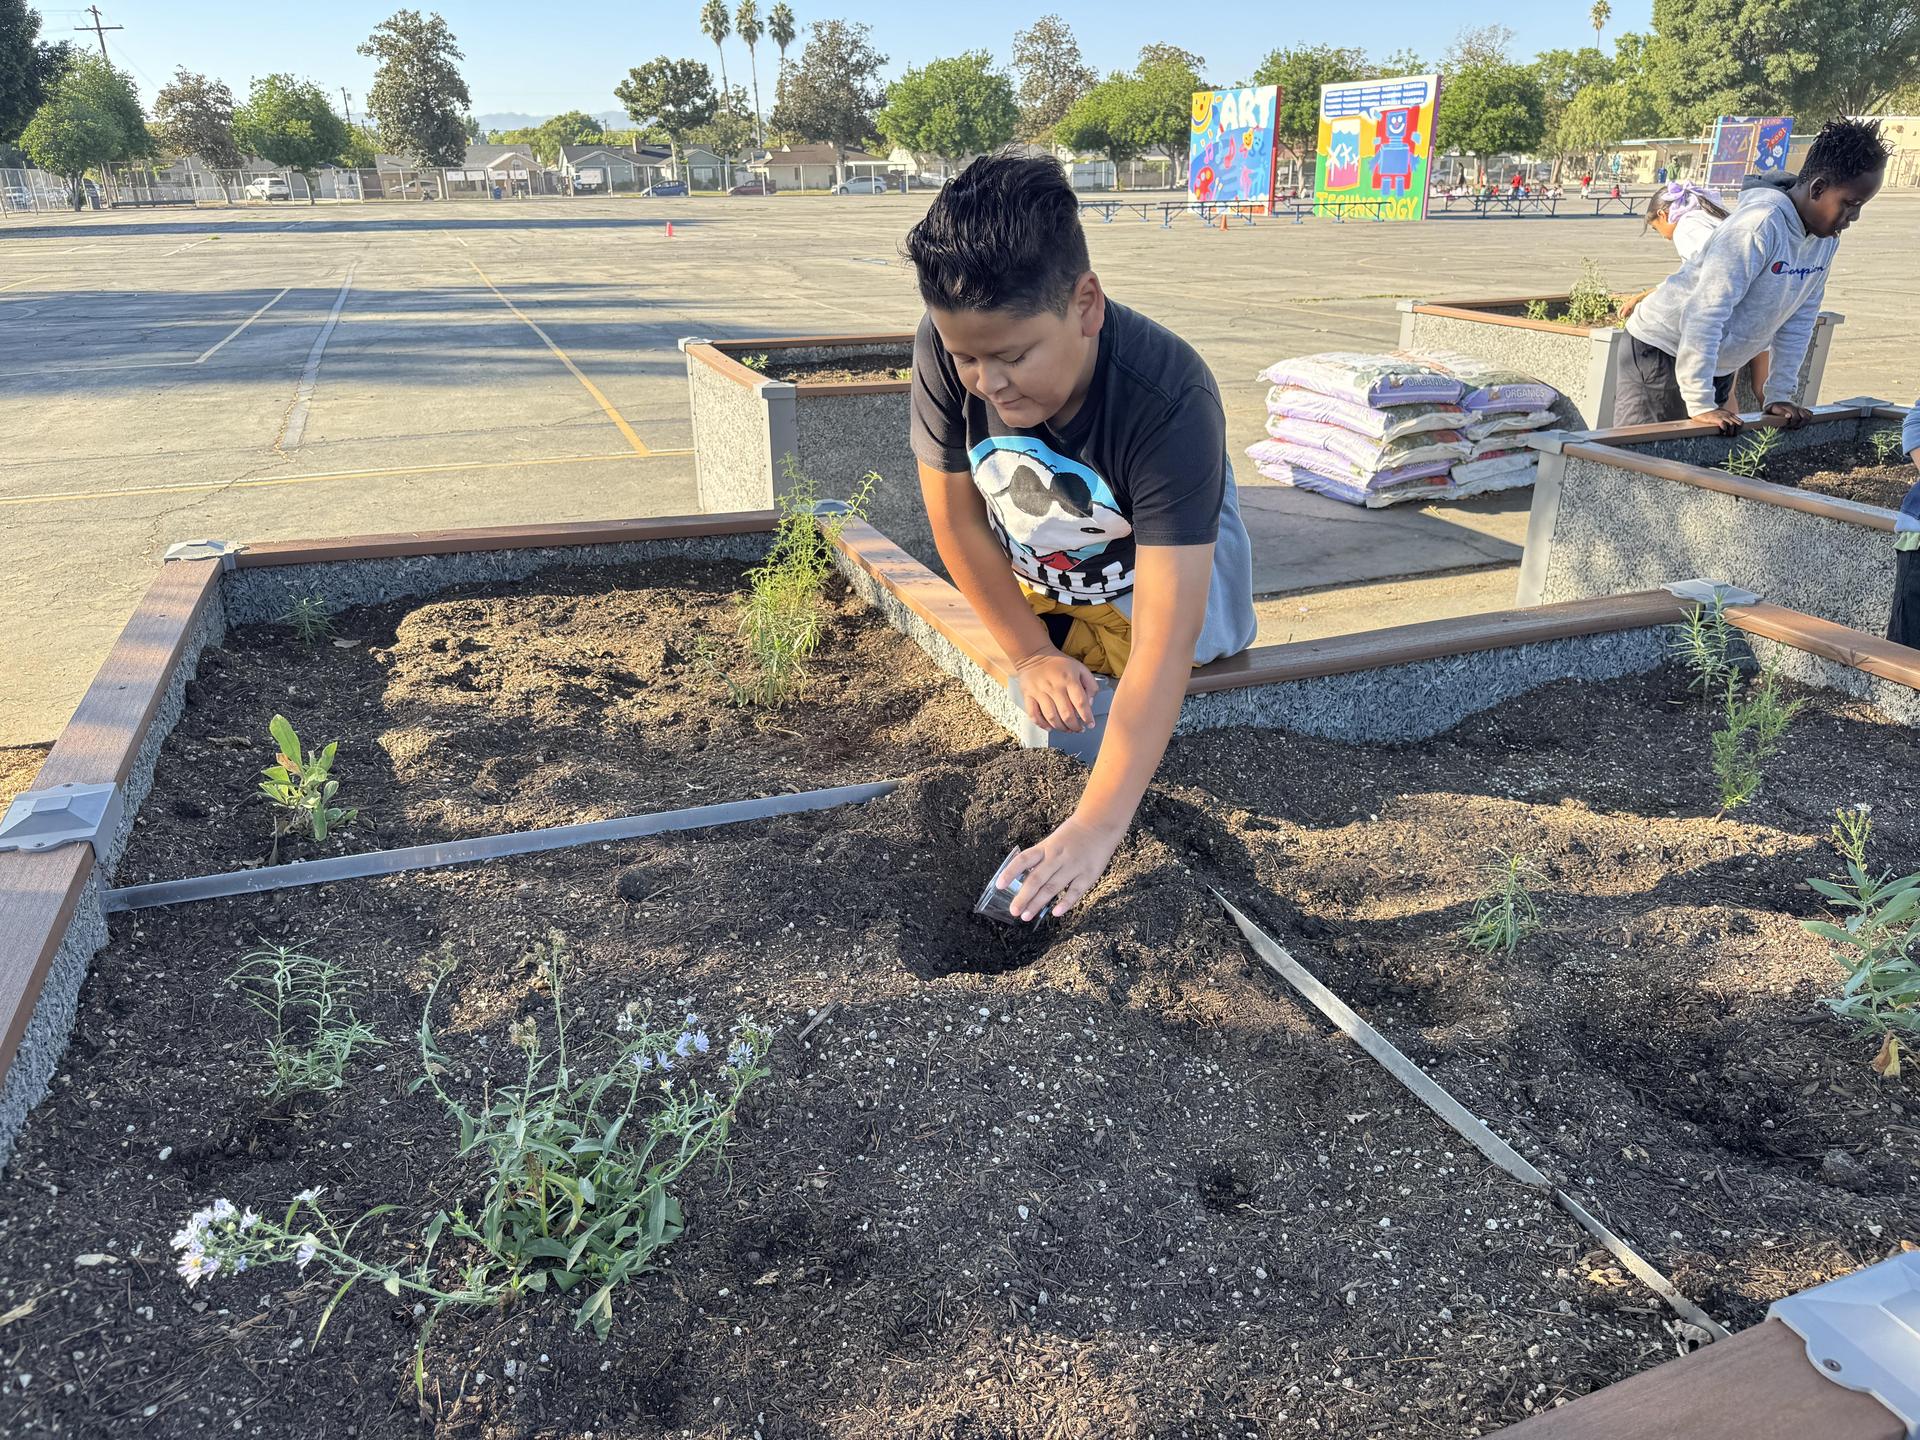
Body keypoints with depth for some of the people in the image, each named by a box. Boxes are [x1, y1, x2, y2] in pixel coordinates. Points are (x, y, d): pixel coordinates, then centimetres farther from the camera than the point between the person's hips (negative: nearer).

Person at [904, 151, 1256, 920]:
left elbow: (1162, 645, -47)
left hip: (1153, 566, -3)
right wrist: (1032, 654, -16)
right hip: (1033, 573, 3)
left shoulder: (1169, 401, -43)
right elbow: (956, 515, -18)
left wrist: (1096, 826, -53)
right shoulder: (947, 348, -33)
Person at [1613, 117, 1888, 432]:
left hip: (1718, 365, 8)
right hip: (1661, 350, -8)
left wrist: (1780, 394, 2)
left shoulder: (1826, 239, 1)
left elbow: (1800, 317, 8)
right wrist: (1701, 404, -31)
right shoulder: (1761, 225, -25)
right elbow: (1705, 313, -30)